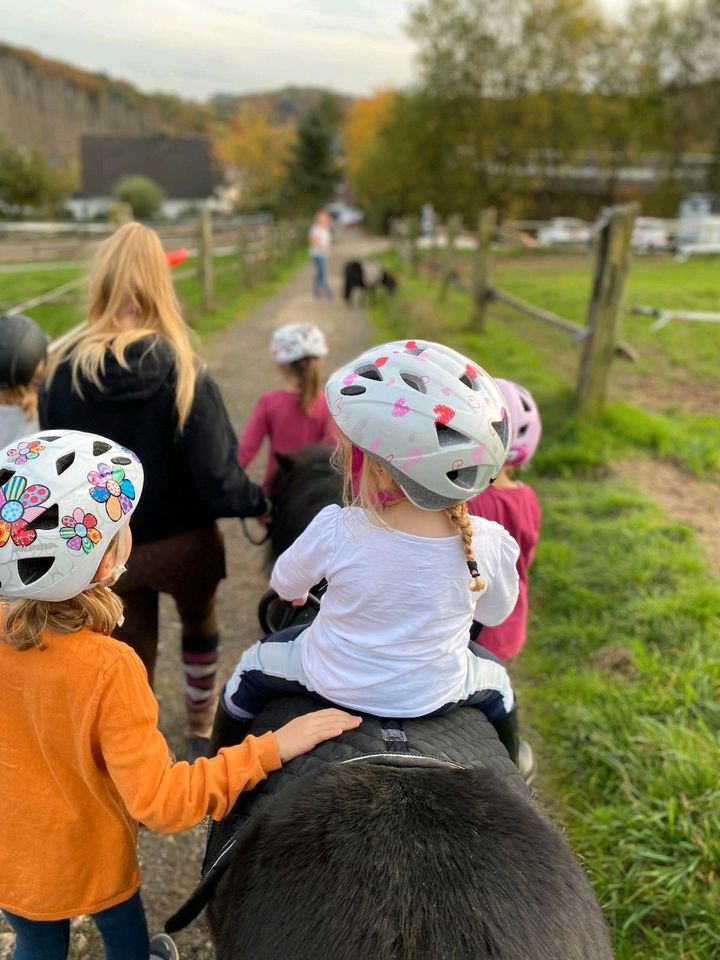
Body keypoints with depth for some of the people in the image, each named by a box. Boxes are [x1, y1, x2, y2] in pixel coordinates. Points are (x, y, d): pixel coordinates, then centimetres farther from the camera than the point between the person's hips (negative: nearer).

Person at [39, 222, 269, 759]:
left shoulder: (62, 373, -13)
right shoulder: (183, 374, -22)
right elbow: (217, 479, -22)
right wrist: (259, 503, -3)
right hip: (182, 542, -1)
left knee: (132, 655, 20)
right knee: (200, 625, 28)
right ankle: (202, 730, 47)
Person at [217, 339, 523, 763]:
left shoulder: (337, 531, -29)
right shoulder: (491, 544, -24)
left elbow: (286, 585, -7)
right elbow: (496, 614, -3)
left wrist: (300, 589, 17)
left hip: (334, 682, -1)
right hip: (437, 694, 2)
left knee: (253, 669, 26)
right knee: (497, 683, 33)